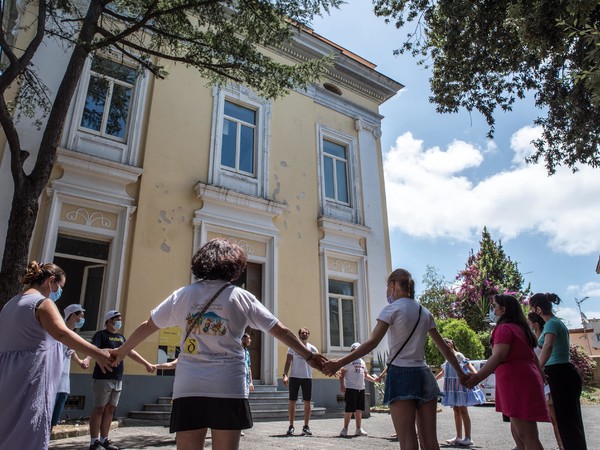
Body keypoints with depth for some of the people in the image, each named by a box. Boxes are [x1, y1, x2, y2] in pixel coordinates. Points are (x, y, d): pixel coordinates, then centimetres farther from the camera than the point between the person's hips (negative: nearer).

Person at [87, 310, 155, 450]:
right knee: (99, 409, -2)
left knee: (110, 409, 9)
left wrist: (146, 364, 15)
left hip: (118, 379, 7)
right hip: (103, 378, -6)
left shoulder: (121, 337, 17)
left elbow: (131, 352, 19)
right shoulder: (101, 335, -4)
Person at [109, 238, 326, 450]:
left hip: (188, 387, 2)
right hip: (228, 387, -2)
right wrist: (309, 356, 11)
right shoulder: (241, 297, 1)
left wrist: (121, 351, 32)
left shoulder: (183, 295, 7)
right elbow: (280, 330, 2)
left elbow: (148, 326, 17)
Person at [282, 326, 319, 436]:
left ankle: (306, 427, 14)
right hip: (294, 377, -1)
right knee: (292, 402, 2)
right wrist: (285, 375, -12)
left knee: (307, 402, 4)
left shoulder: (312, 348, 6)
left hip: (307, 378, 2)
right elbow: (288, 362, 0)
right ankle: (291, 426, 12)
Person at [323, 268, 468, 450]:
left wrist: (340, 363, -18)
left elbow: (372, 342, -16)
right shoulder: (424, 312, 14)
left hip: (401, 375, -6)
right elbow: (443, 347, 18)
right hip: (423, 375, 6)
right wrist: (461, 373, 30)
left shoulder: (392, 309, -6)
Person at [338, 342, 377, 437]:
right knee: (349, 410, -5)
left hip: (361, 389, 7)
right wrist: (342, 385, -18)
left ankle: (359, 429, 21)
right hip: (351, 388, -7)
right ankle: (345, 429, 6)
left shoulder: (362, 361, 18)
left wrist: (374, 380, 8)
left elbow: (365, 374, 23)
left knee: (359, 410, 11)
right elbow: (342, 373, -8)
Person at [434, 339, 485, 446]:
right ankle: (458, 437, 17)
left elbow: (469, 365, -21)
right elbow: (443, 372, 27)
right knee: (456, 411, 10)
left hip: (460, 385, -8)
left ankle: (468, 438, 1)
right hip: (452, 388, 8)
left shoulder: (458, 355, -10)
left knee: (463, 411, -4)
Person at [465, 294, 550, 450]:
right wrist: (541, 377, 31)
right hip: (526, 380, 10)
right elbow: (533, 357, 24)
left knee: (526, 436, -9)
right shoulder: (520, 328, 19)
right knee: (517, 431, 17)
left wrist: (478, 377, -27)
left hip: (517, 384, -10)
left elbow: (499, 356, -23)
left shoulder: (504, 328, -10)